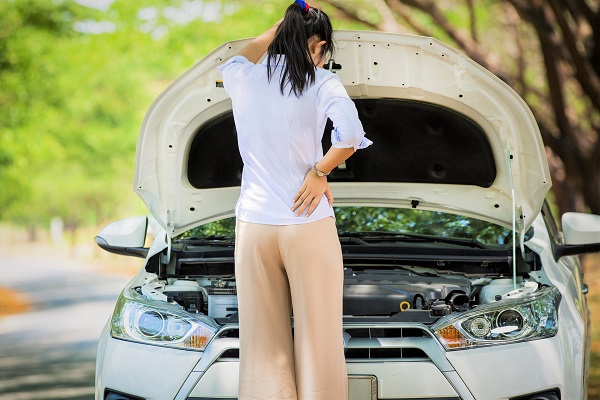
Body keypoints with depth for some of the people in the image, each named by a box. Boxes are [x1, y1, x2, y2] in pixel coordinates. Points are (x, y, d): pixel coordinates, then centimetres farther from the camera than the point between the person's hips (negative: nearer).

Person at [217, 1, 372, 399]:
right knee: (319, 344, 2)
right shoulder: (322, 83, -4)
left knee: (263, 347, 6)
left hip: (253, 225, 3)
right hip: (308, 225, -3)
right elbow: (351, 135, -21)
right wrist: (319, 171, -6)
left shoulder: (243, 79, 7)